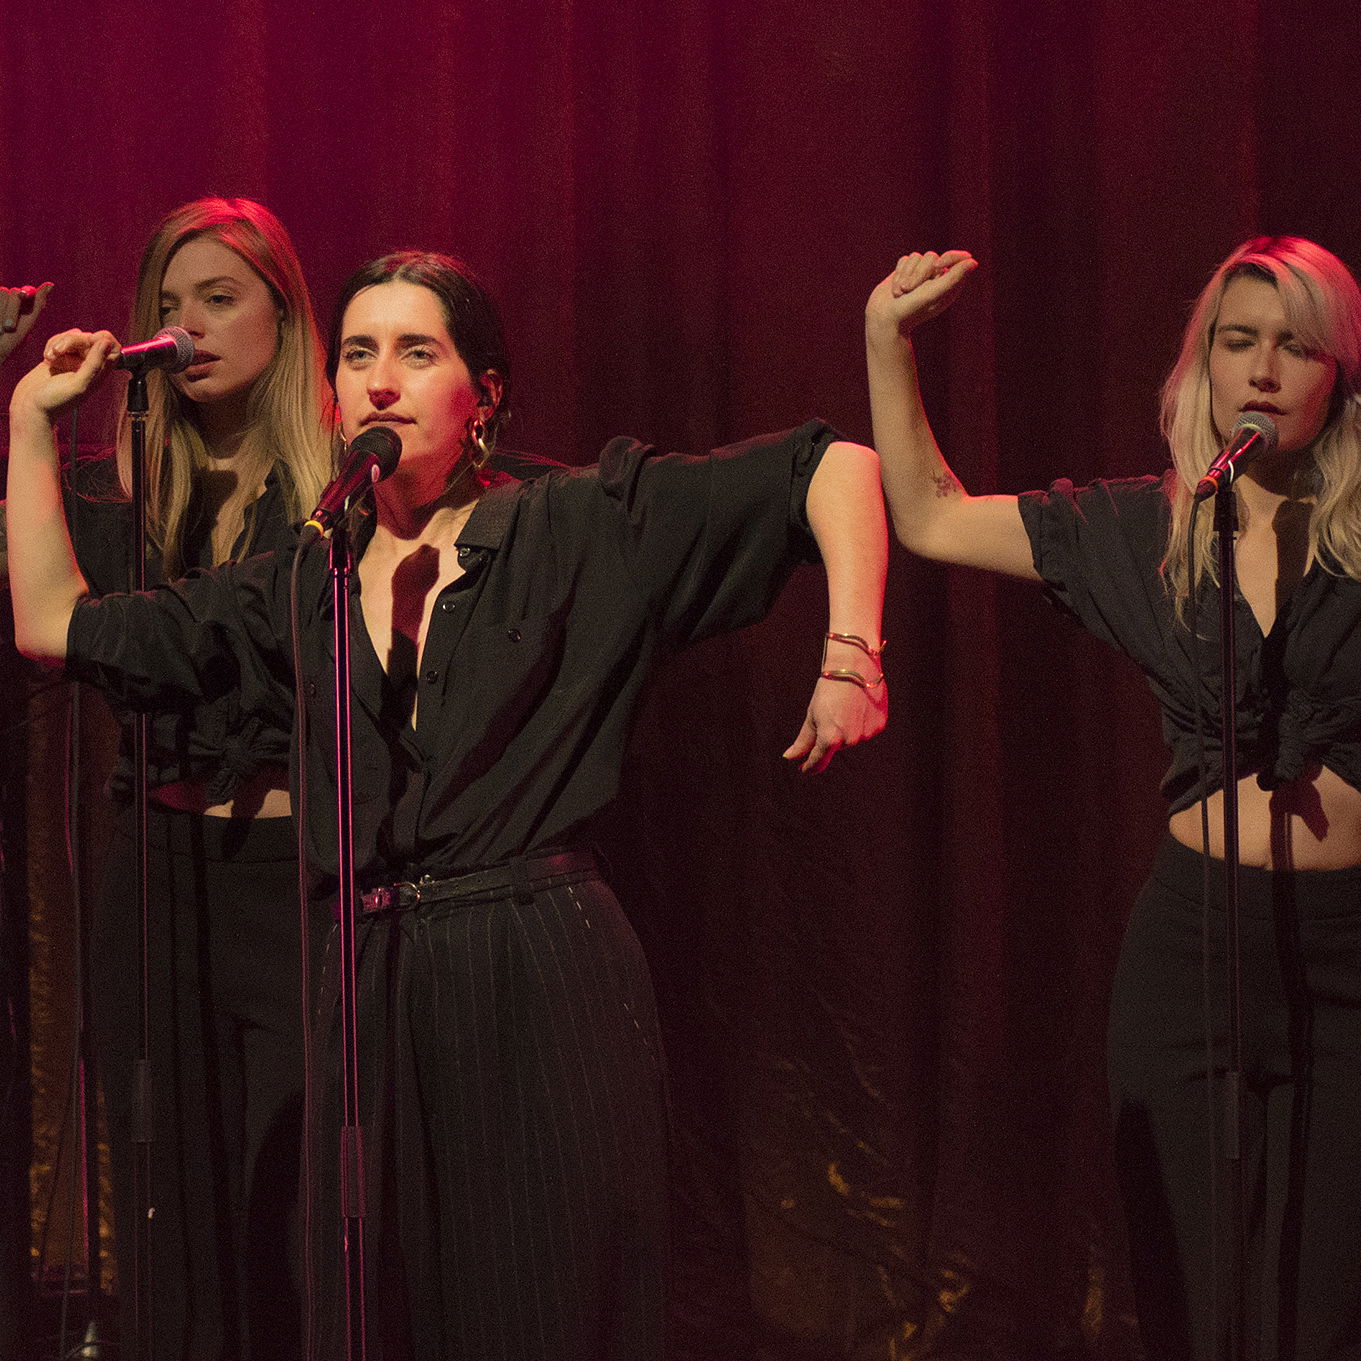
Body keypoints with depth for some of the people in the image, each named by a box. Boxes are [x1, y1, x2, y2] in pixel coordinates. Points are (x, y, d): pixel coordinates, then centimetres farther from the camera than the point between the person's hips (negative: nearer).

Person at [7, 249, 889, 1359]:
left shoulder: (585, 528, 1)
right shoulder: (302, 589, 13)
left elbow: (837, 468, 0)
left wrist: (852, 660, -11)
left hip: (546, 985, -4)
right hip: (371, 988, 4)